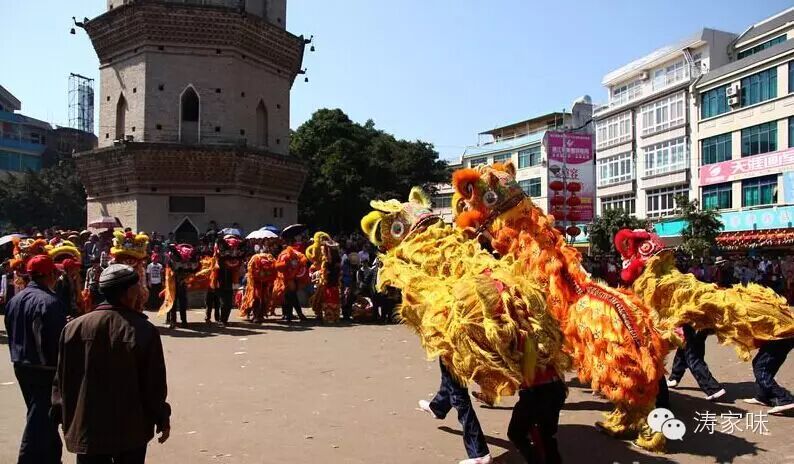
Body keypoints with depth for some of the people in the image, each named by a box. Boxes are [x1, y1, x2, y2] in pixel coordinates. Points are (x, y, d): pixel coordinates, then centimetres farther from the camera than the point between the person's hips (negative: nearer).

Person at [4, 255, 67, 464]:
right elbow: (58, 341, -22)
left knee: (40, 415, 21)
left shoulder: (15, 300, 6)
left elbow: (11, 335, 15)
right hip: (45, 369, -9)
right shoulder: (50, 302, -21)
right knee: (41, 419, 0)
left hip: (21, 366, 9)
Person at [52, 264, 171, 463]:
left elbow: (62, 380, 1)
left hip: (86, 430, 2)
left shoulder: (74, 328, -7)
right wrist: (163, 420, 2)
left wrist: (65, 418, 15)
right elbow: (154, 385, -11)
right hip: (132, 431, -2)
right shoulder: (144, 331, -16)